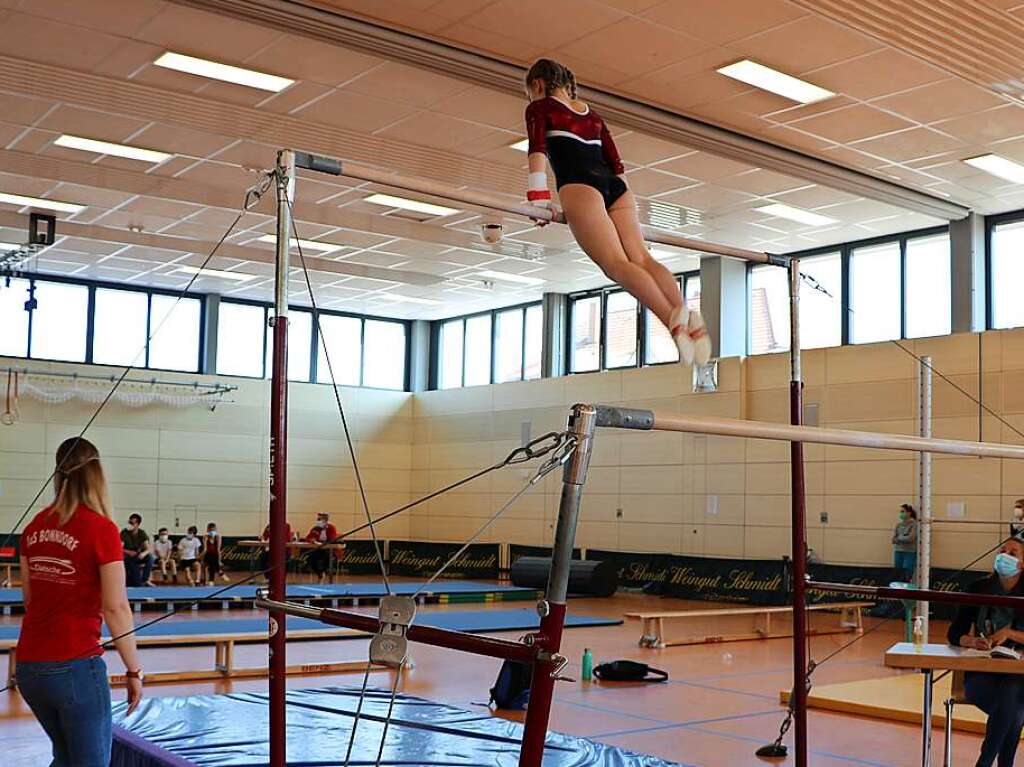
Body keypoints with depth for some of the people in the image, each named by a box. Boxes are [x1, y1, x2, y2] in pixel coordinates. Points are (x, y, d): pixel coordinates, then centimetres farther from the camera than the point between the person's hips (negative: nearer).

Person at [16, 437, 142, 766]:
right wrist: (134, 670, -6)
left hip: (29, 664, 6)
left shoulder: (35, 527, 5)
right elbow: (115, 608, -13)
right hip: (76, 665, -6)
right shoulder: (102, 529, -12)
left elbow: (29, 598, 14)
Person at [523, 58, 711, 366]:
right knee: (641, 257, -9)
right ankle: (686, 318, -34)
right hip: (616, 186, 6)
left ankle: (673, 319, -43)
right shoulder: (592, 115, 34)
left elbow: (537, 149, 1)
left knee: (616, 263, -20)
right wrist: (626, 212, 30)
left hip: (579, 186, -6)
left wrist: (539, 198, -8)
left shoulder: (540, 107, 18)